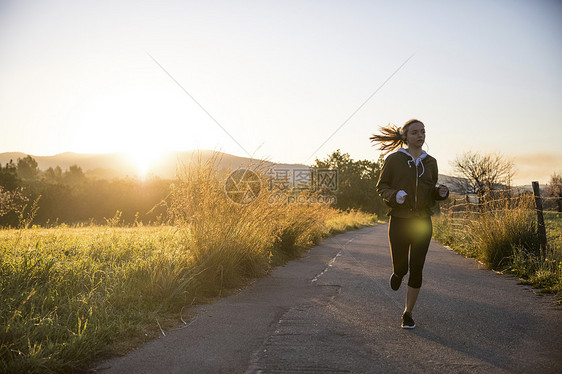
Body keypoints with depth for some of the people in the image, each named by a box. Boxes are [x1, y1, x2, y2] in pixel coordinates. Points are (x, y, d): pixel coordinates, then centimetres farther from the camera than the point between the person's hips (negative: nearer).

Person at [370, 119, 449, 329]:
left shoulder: (430, 162, 9)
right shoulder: (394, 159, -2)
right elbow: (381, 186, 2)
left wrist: (441, 192, -4)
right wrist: (394, 195, -19)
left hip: (422, 222, 2)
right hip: (399, 220, -2)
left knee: (416, 269, -1)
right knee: (400, 268, 2)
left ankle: (408, 314, 15)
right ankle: (398, 273, 42)